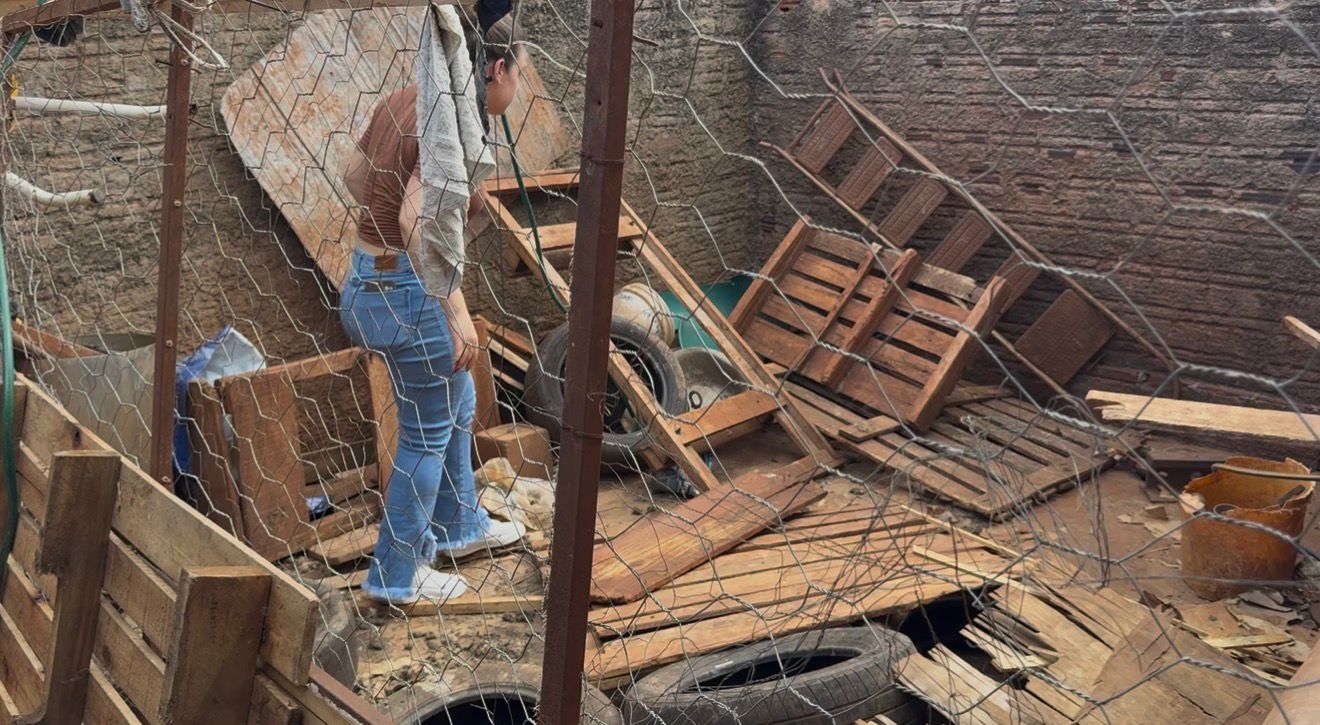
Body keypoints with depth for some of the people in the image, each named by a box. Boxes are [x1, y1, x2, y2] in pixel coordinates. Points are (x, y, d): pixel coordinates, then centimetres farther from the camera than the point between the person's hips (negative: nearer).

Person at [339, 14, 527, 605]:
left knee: (457, 404, 26)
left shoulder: (404, 101, 6)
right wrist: (456, 311, -26)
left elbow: (353, 175, 20)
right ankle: (396, 576, 26)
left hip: (364, 283, 9)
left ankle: (458, 527, 43)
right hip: (410, 294, -9)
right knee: (429, 435, 10)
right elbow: (416, 220, -31)